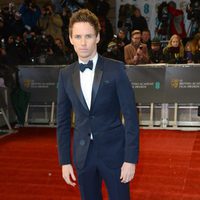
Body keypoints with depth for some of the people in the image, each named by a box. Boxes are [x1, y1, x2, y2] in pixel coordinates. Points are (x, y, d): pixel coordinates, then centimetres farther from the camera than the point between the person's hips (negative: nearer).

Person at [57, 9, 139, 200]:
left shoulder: (116, 69, -8)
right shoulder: (66, 74, 1)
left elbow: (130, 116, -9)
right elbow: (63, 120, 6)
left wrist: (131, 159, -12)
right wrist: (65, 161, 4)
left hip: (113, 150, -3)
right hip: (82, 153, 3)